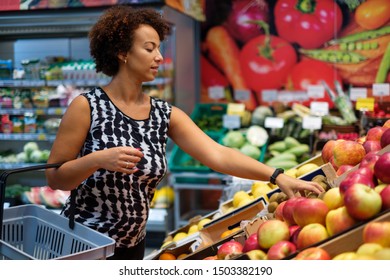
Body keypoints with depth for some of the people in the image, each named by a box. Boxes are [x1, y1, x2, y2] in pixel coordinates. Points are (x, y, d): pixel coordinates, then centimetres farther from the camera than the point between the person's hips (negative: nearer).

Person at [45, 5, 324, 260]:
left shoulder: (166, 115, -2)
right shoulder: (86, 107, -14)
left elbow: (217, 155, -12)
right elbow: (55, 178, -11)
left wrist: (278, 176, -21)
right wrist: (97, 159, -28)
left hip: (132, 246, 5)